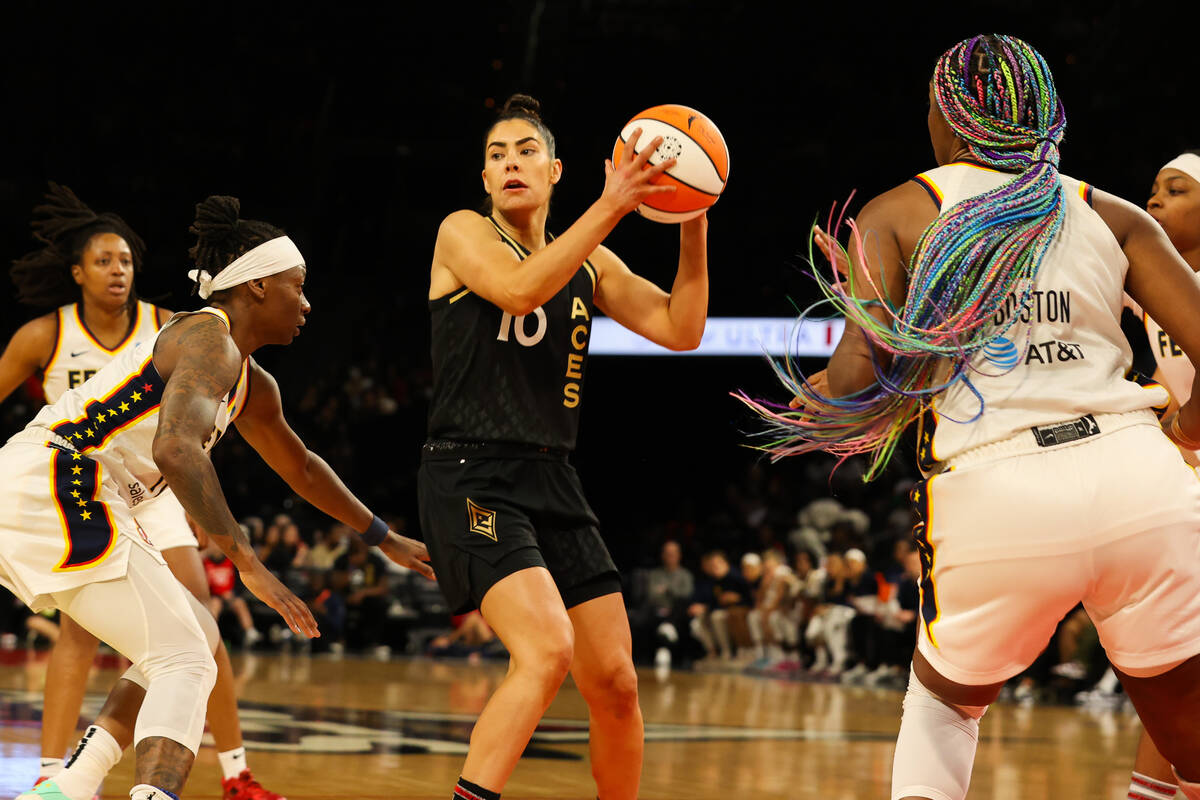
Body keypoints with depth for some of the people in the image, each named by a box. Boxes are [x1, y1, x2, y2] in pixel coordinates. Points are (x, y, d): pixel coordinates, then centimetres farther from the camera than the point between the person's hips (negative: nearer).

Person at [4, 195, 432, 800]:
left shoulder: (249, 385, 21)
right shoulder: (210, 341, -11)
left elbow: (299, 467, 38)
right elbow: (175, 448, -28)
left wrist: (386, 540, 44)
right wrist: (248, 564, -30)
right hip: (52, 486, -10)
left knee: (194, 638, 19)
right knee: (184, 663, -12)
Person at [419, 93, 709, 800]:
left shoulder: (591, 263, 16)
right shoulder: (464, 233, 1)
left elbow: (680, 331, 7)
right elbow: (520, 290, -20)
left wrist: (694, 225, -4)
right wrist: (611, 207, -23)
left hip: (552, 482, 6)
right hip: (471, 478, -6)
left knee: (615, 682, 5)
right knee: (547, 648, -27)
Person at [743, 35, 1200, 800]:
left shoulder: (896, 214, 11)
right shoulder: (1111, 214, 16)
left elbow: (862, 374, -3)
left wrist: (806, 404, 20)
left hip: (996, 498, -1)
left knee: (943, 700, 29)